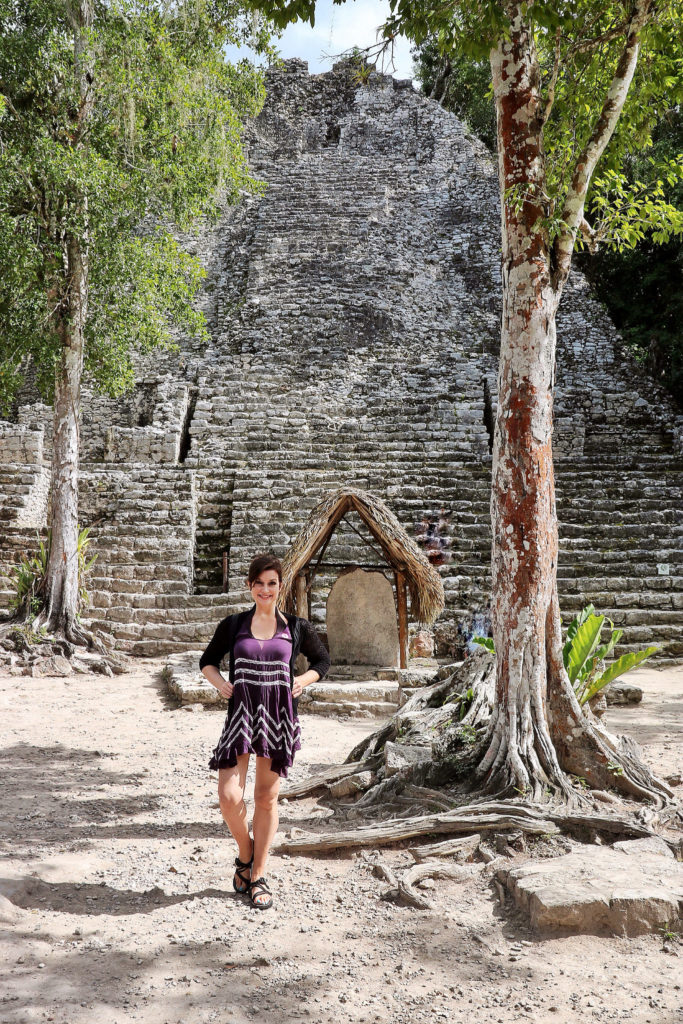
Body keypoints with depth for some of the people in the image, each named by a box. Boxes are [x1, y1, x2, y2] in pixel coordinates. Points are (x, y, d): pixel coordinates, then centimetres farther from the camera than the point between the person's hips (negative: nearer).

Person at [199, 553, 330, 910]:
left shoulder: (297, 627, 3)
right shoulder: (233, 625, 3)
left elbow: (323, 660, 16)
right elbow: (207, 661, 16)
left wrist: (303, 680, -1)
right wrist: (220, 683, -2)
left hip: (279, 718, 0)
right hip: (240, 716, 0)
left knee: (266, 798, 8)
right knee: (229, 796, -10)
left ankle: (257, 876, 24)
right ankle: (245, 856, 20)